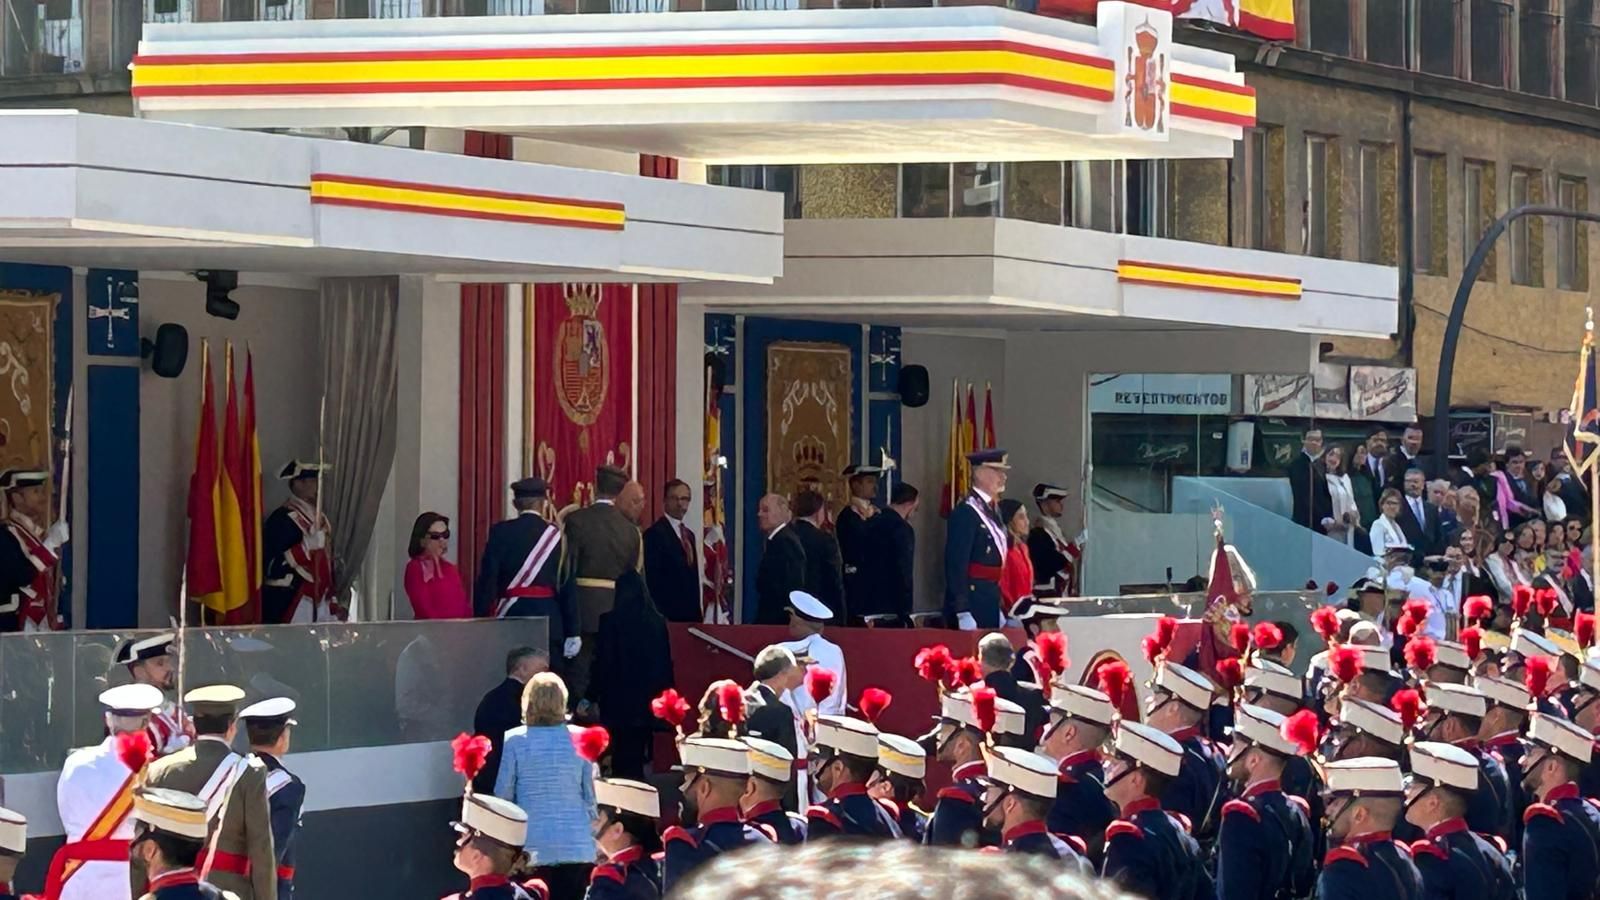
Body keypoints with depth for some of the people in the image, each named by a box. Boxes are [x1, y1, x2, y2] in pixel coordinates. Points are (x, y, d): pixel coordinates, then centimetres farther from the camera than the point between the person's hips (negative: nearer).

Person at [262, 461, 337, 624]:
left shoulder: (317, 517, 15)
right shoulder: (282, 519, -12)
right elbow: (272, 567, -20)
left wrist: (333, 605, 17)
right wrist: (306, 546, -28)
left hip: (319, 604, 8)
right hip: (289, 606, -8)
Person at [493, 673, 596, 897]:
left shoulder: (515, 741, -4)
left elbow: (503, 795, 0)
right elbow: (590, 795, 5)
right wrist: (591, 833, 18)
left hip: (533, 847, -2)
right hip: (577, 847, 2)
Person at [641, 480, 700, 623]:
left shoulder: (689, 535, 19)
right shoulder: (654, 533, -8)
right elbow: (652, 580, -14)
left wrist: (697, 615, 15)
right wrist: (660, 618, -18)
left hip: (690, 614, 8)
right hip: (667, 616, -8)